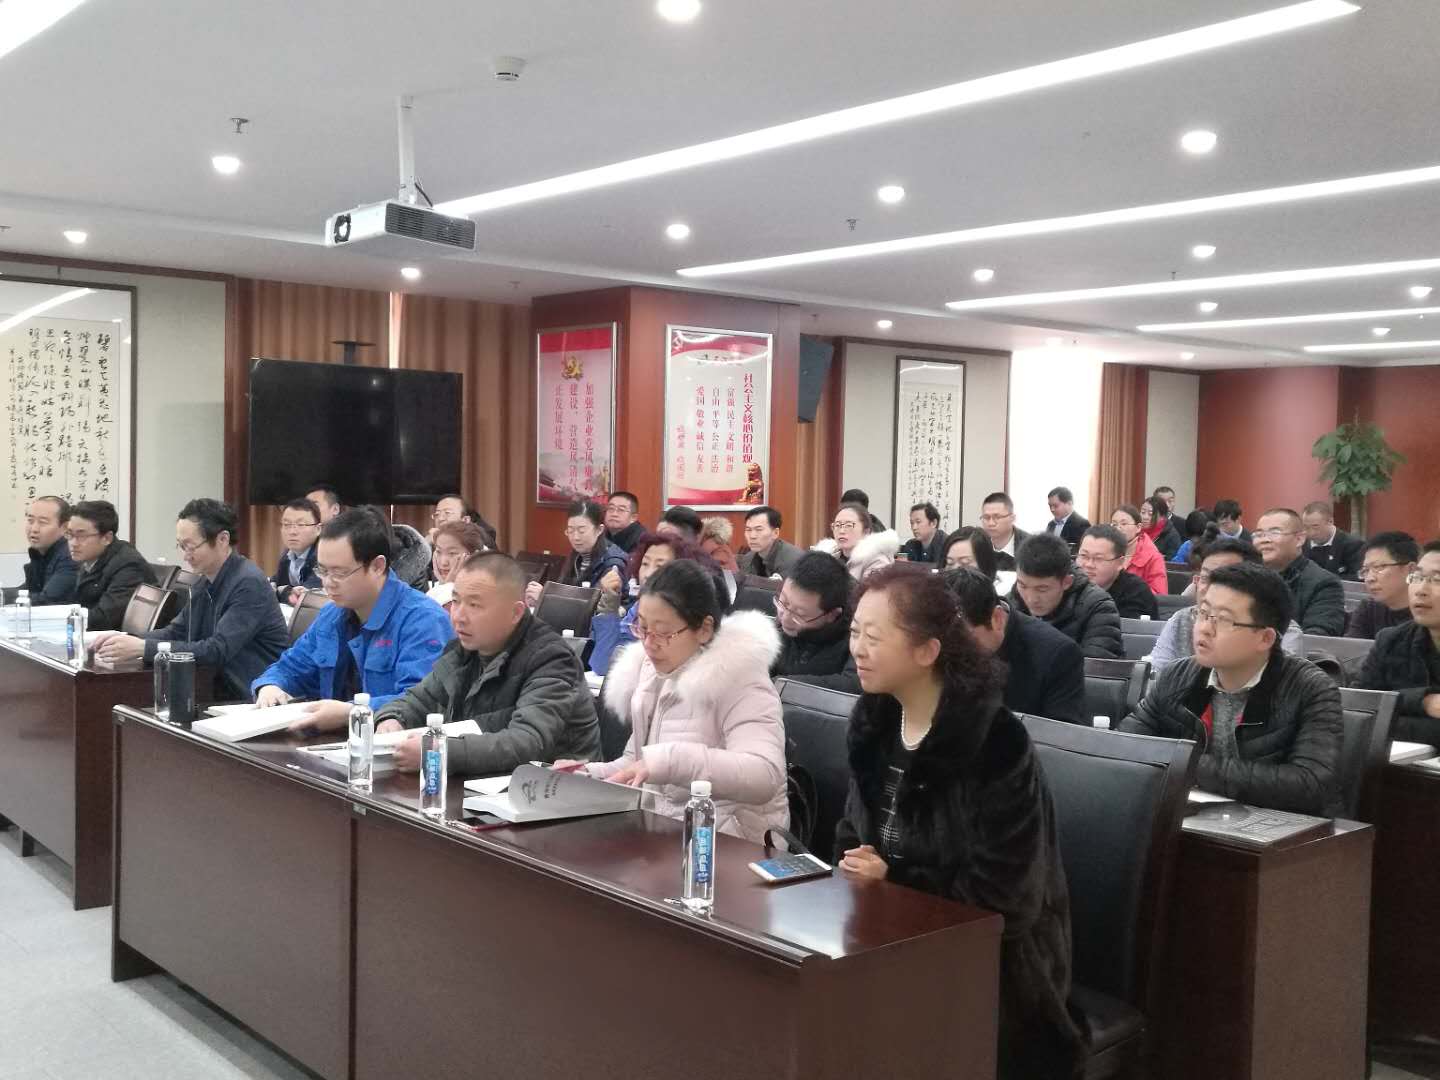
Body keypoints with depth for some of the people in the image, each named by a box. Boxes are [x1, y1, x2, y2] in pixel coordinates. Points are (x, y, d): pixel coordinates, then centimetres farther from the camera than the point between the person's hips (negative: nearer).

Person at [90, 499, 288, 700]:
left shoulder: (249, 583, -18)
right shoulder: (205, 582, 7)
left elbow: (217, 650, -23)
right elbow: (176, 632, 14)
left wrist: (143, 648, -24)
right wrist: (127, 640, -4)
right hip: (224, 694, 7)